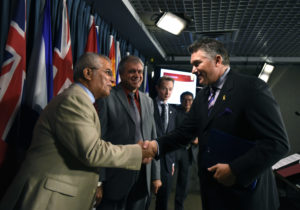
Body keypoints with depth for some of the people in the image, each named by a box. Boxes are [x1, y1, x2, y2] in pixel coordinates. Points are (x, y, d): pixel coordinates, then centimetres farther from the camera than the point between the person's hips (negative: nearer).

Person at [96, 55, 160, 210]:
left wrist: (156, 175, 11)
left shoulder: (148, 101, 11)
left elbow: (153, 139, 13)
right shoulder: (107, 98, -7)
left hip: (143, 178, 5)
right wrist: (99, 180, -11)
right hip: (116, 178, -5)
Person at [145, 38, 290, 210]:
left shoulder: (252, 87, -13)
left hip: (246, 193, -6)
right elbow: (184, 133, 7)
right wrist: (157, 145, -10)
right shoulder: (202, 96, 10)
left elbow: (278, 142, -18)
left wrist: (235, 170, -22)